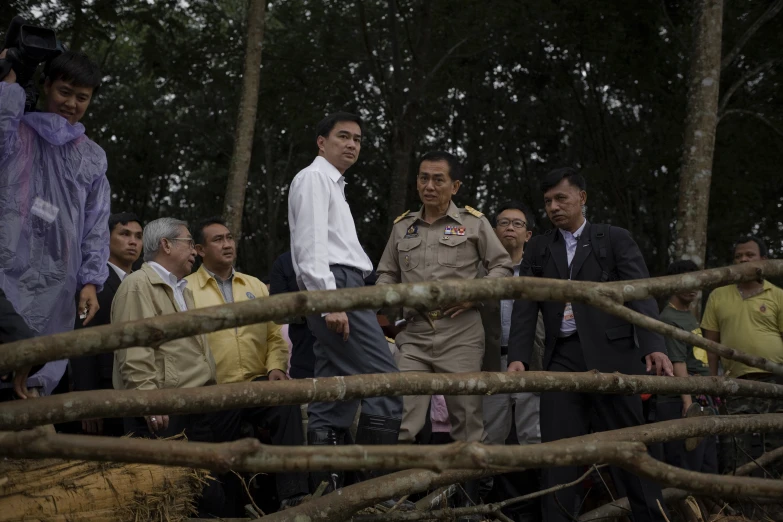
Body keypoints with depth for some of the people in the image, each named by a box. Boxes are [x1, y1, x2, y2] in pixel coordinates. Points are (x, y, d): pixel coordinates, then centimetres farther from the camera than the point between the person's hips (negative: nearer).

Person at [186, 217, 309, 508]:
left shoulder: (256, 286, 20)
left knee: (287, 402, -27)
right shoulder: (186, 289, 4)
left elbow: (274, 336, 18)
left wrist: (276, 366, -1)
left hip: (257, 385, 3)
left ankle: (293, 494, -29)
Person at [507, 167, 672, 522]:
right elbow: (525, 306, 7)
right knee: (558, 448, 0)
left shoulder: (615, 239, 6)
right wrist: (518, 357, -8)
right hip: (562, 357, 3)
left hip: (611, 353, -3)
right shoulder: (537, 249, 15)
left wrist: (655, 346, -20)